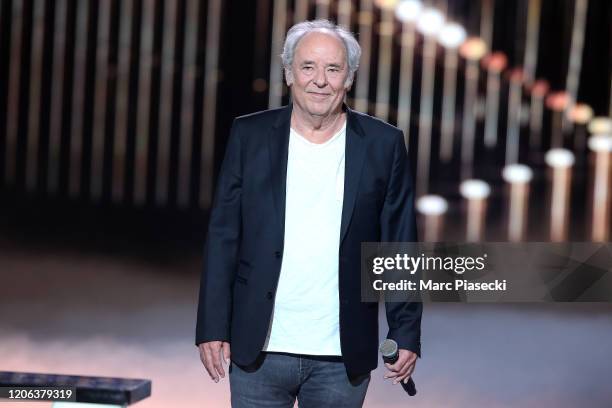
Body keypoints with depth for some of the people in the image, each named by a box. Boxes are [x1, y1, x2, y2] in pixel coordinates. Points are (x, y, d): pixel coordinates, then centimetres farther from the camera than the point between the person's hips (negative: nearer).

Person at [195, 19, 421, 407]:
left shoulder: (383, 145, 1)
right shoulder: (250, 136, 2)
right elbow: (223, 237, 2)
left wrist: (406, 333, -1)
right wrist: (212, 328, -2)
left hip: (343, 359, 0)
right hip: (259, 350, 0)